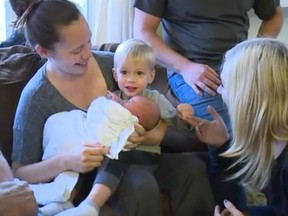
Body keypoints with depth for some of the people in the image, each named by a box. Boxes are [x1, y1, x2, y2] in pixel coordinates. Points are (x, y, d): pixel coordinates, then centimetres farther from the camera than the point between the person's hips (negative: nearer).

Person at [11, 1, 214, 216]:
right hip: (85, 173, -5)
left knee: (193, 169, -17)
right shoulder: (37, 96, -16)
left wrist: (156, 133, -21)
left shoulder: (108, 63, -5)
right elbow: (19, 172, -11)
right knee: (142, 186, -32)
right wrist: (66, 161, -30)